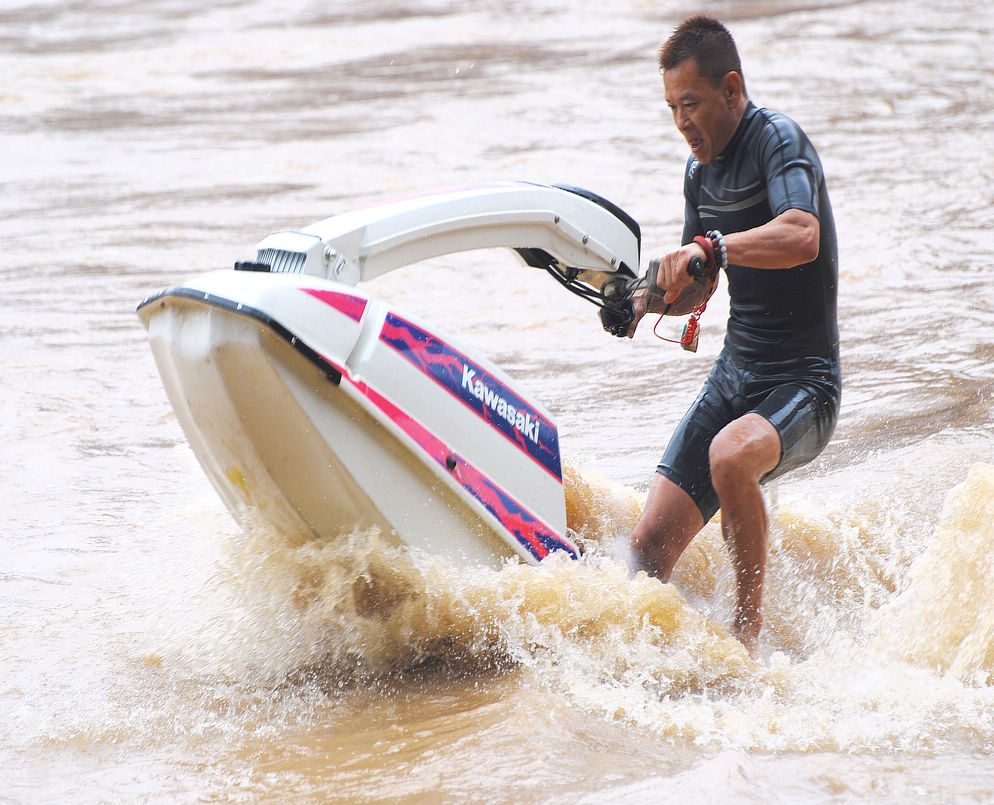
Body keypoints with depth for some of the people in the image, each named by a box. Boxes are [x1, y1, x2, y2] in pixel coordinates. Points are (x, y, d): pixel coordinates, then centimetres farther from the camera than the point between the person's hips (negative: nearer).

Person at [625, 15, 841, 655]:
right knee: (651, 549, -5)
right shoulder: (702, 170, 11)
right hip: (734, 377, 8)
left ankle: (749, 626, -21)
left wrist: (709, 246, -45)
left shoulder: (778, 140, -14)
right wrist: (649, 299, 1)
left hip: (803, 382, -8)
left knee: (730, 457, -37)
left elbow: (801, 239, -34)